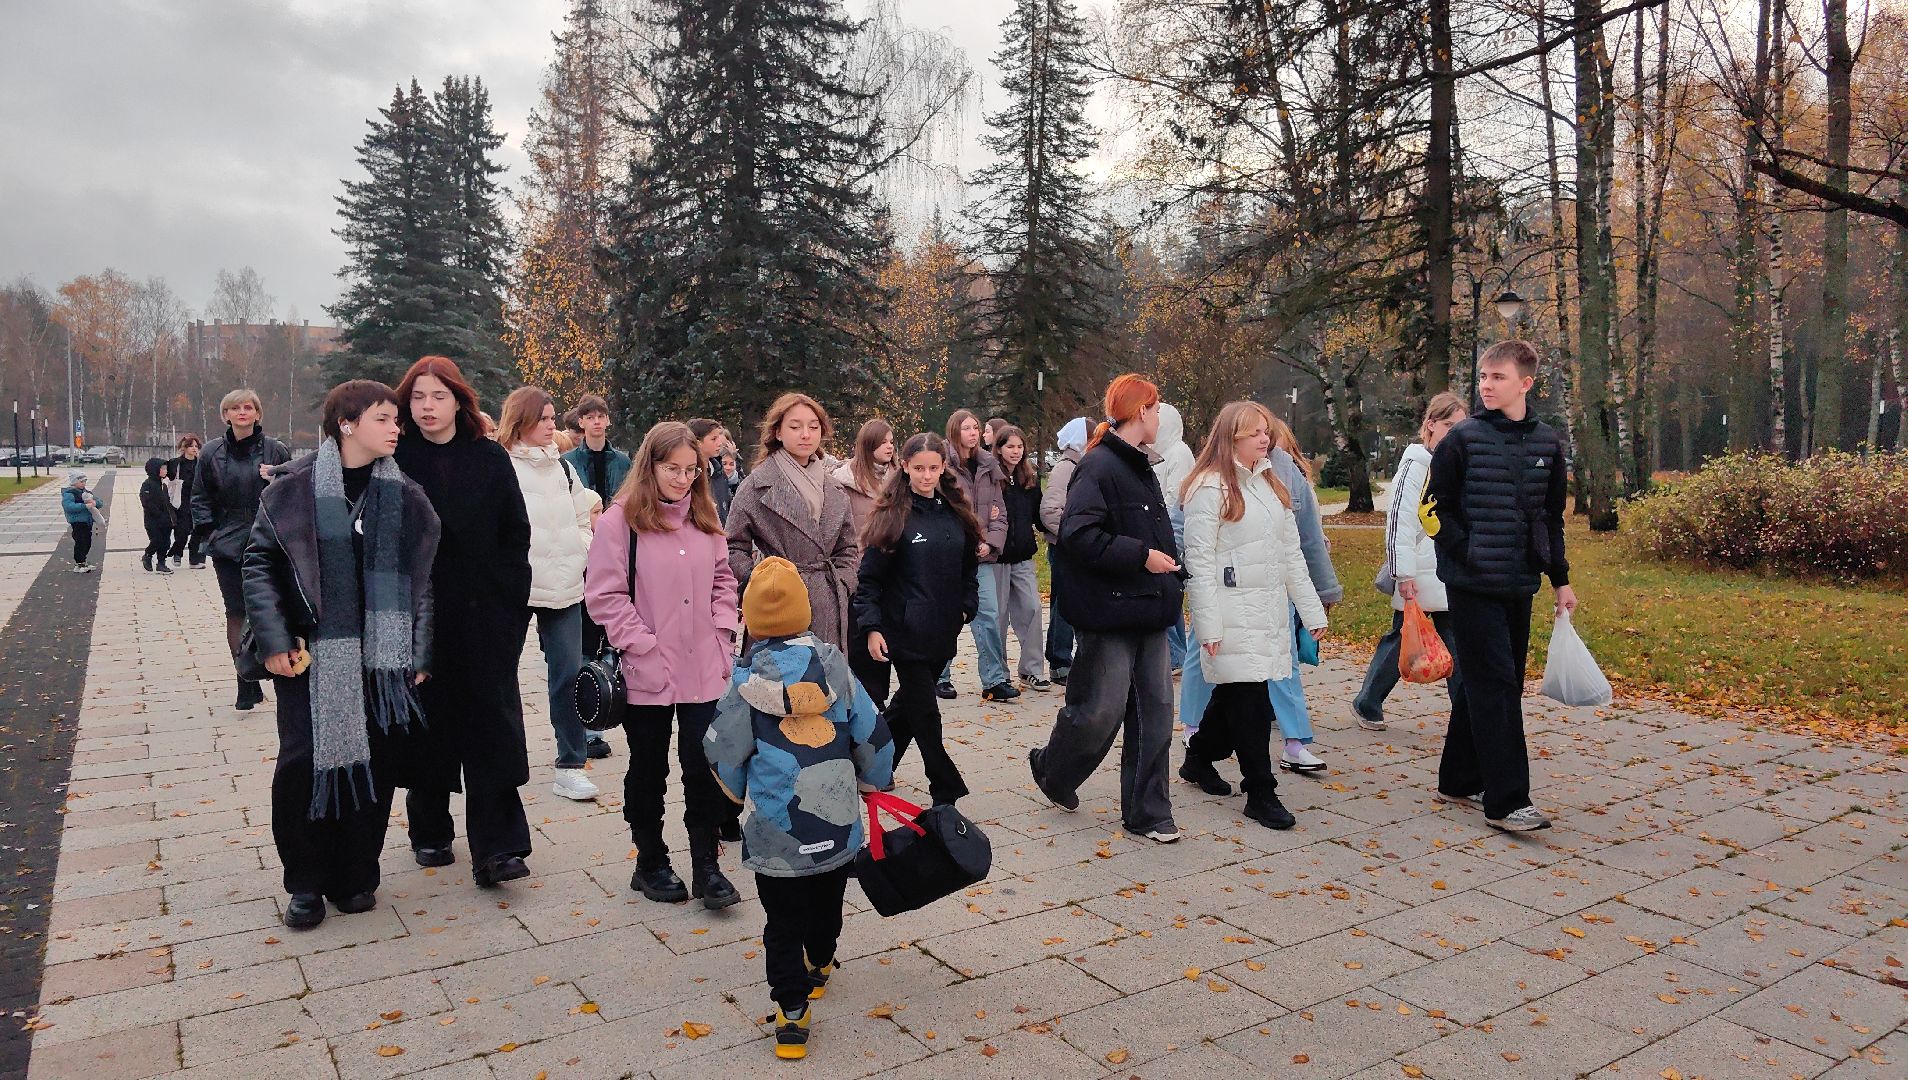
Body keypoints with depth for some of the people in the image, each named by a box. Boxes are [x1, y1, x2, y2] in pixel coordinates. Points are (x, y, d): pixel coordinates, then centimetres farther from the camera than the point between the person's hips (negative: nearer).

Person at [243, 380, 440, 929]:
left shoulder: (405, 497, 5)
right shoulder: (296, 486, -2)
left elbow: (422, 580, 7)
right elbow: (259, 561, -1)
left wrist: (421, 654, 3)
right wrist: (272, 639, -8)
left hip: (381, 655, 2)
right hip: (311, 653, -2)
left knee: (375, 764, 5)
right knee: (304, 762, -5)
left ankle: (355, 877, 23)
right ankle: (305, 884, 16)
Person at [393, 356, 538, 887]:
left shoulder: (489, 458, 2)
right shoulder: (396, 460, 2)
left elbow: (516, 533, 2)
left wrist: (511, 599, -4)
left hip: (484, 614, -1)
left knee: (491, 728, -5)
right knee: (428, 724, 10)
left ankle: (495, 849, -4)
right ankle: (429, 833, 26)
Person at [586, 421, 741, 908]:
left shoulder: (705, 519, 10)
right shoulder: (621, 519, -7)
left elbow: (723, 580, 17)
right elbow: (605, 595, -10)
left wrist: (724, 629, 3)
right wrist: (644, 647, -14)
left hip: (705, 670, 4)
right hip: (648, 674, -3)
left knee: (706, 768, 3)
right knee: (649, 771, 12)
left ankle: (706, 865, 15)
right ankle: (651, 863, 27)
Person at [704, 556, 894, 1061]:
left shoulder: (748, 680, -11)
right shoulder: (834, 665, -4)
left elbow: (725, 751, -3)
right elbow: (872, 735, 3)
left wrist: (738, 790, 19)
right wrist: (875, 779, 22)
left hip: (778, 832, -3)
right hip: (838, 824, 3)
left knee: (783, 923, 8)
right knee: (827, 906, 25)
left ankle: (791, 1011, 4)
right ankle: (819, 968, 46)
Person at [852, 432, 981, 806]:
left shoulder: (956, 513, 8)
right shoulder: (893, 515, -8)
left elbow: (968, 567, 19)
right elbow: (869, 577, -9)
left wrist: (966, 607, 7)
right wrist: (871, 626, -16)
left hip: (943, 632, 6)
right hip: (906, 631, -5)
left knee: (908, 706, 16)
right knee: (925, 715, -2)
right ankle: (947, 794, 8)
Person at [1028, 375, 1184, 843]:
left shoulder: (1141, 467, 16)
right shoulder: (1099, 466, -13)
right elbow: (1079, 535, -23)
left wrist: (1171, 573, 14)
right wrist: (1141, 556, -21)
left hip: (1148, 613, 9)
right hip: (1110, 615, -9)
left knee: (1156, 712, 8)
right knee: (1100, 712, -1)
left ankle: (1148, 813, 17)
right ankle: (1051, 768, 28)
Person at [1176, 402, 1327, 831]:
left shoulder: (1271, 485, 16)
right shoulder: (1210, 488, -9)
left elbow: (1291, 554, 17)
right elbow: (1199, 560, -13)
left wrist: (1311, 609, 13)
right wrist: (1208, 625, -17)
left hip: (1271, 611, 8)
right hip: (1233, 613, -8)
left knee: (1234, 693, 15)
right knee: (1250, 699, -6)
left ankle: (1199, 759, 35)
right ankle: (1260, 792, 3)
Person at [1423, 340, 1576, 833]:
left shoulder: (1547, 443, 9)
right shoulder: (1463, 439, -6)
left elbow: (1551, 518, 17)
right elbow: (1434, 508, -4)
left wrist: (1561, 580, 16)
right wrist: (1469, 553, -12)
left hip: (1519, 585, 5)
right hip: (1473, 585, -5)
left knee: (1484, 684, 12)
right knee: (1495, 685, -9)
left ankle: (1460, 779, 24)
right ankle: (1506, 801, -6)